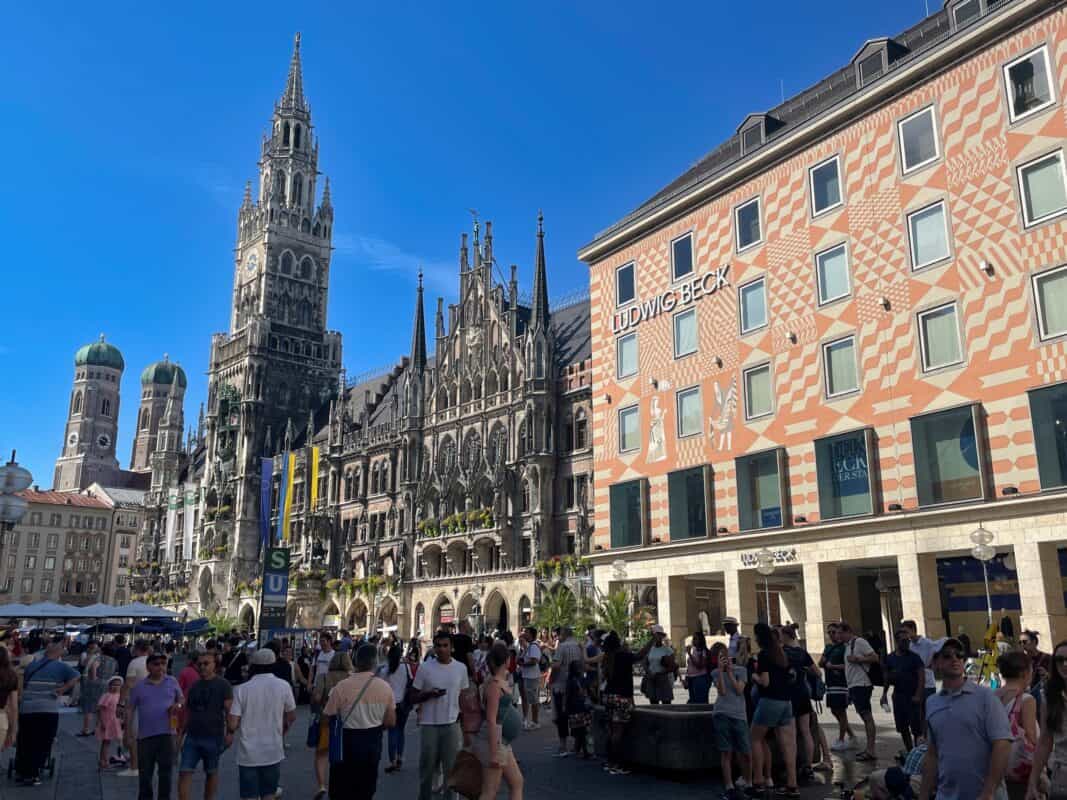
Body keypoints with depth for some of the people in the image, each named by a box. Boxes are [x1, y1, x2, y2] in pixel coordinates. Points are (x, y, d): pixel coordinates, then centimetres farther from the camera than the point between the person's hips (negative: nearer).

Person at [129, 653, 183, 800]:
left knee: (166, 771, 2)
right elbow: (130, 710, 7)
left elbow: (181, 700, 15)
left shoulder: (172, 682, 4)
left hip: (167, 733, 0)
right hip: (145, 734, 0)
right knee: (145, 772, 10)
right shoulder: (139, 686, 2)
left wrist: (178, 705, -8)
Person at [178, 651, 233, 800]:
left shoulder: (223, 685, -5)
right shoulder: (194, 686, 12)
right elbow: (187, 712, 18)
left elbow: (229, 710, -10)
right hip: (192, 737, 5)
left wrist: (229, 733, -18)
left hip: (213, 737, -5)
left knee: (211, 773, 7)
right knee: (184, 772, -3)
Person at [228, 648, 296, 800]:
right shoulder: (283, 686, -6)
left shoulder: (241, 689, -11)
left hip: (248, 754, -1)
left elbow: (232, 725, -14)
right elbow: (291, 716, 5)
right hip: (273, 752, 2)